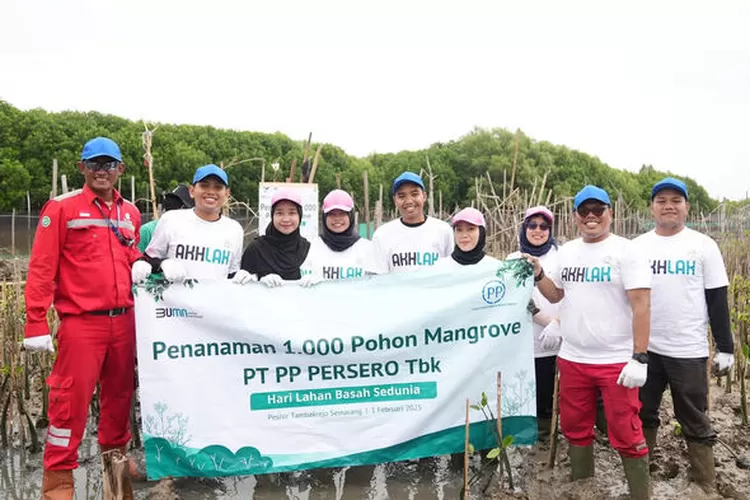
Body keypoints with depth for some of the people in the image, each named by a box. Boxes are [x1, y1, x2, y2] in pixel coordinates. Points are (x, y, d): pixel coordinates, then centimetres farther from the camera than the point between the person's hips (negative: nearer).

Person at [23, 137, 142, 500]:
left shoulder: (130, 213, 11)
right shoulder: (61, 208, -4)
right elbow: (41, 268, -7)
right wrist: (36, 323, -11)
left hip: (123, 320, 5)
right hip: (81, 322, -5)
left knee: (120, 395, 15)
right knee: (71, 398, -1)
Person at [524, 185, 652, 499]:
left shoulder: (626, 251, -8)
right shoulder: (566, 252, 9)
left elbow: (641, 305, -13)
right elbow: (556, 295, 18)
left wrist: (640, 357, -19)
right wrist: (538, 274, 0)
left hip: (616, 361, -6)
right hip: (572, 359, 6)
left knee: (626, 434, 3)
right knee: (575, 427, 17)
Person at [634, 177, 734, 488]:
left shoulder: (703, 245, -2)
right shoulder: (637, 246, 4)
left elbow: (717, 300, -1)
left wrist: (725, 347, -4)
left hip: (688, 350, -2)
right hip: (645, 348, 3)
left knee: (694, 421, 9)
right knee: (642, 415, 14)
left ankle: (705, 482, 23)